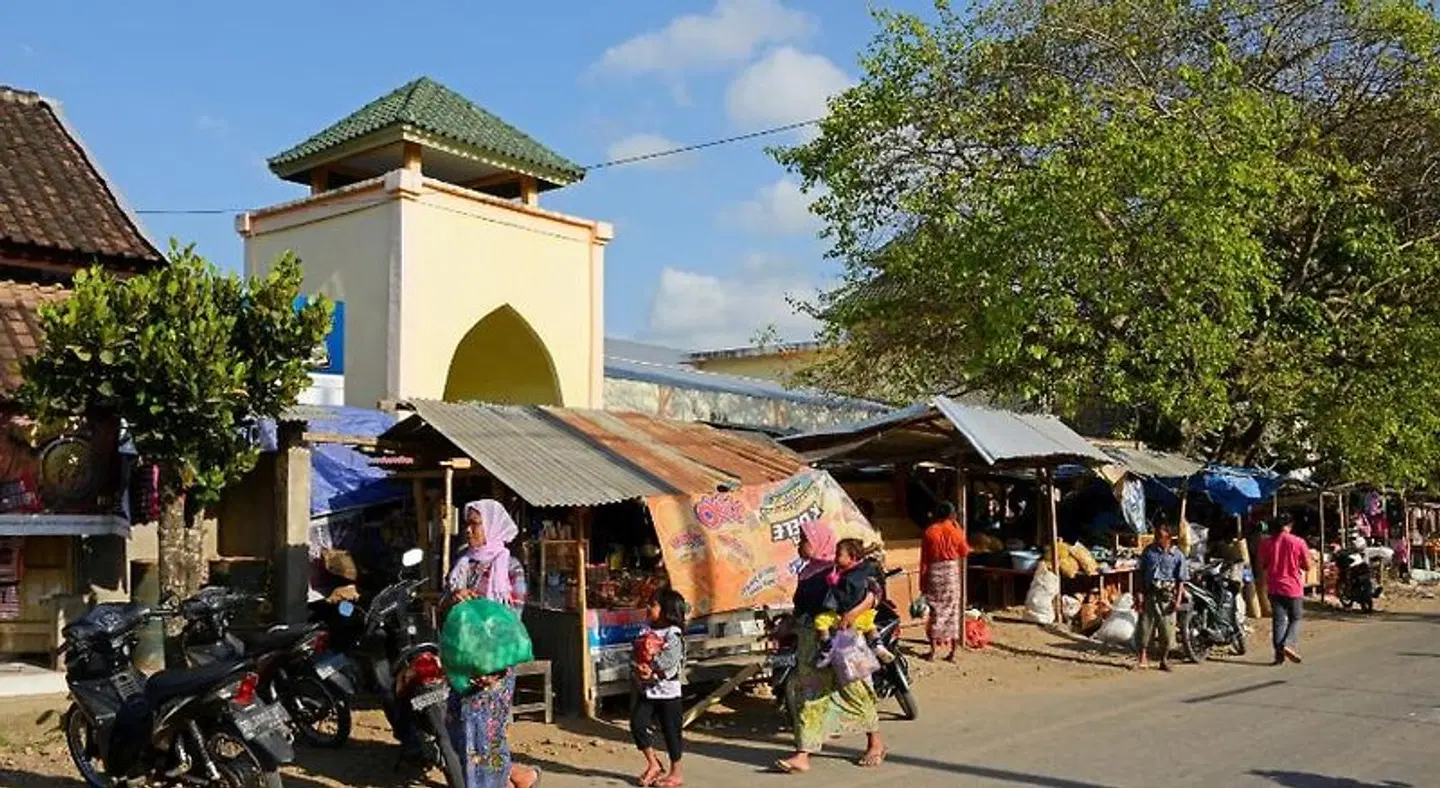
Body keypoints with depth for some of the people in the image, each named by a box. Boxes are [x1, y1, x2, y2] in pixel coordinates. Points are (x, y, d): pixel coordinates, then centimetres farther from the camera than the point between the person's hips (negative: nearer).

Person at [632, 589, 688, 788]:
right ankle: (653, 764, 14)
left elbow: (670, 661, -18)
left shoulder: (673, 634, -11)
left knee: (671, 731, 3)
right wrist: (639, 669, -15)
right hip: (647, 690, 6)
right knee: (637, 724, -3)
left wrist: (652, 672, -20)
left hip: (668, 691, -6)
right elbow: (638, 655, 4)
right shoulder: (646, 632, 8)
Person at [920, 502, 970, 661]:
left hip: (934, 572, 0)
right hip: (952, 571, 1)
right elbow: (965, 552, 11)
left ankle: (934, 650, 9)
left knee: (935, 609, 8)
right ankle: (953, 652, 8)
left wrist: (923, 581, 4)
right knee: (953, 610, 7)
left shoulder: (929, 532, -6)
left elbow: (924, 559, -4)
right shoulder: (955, 531, -5)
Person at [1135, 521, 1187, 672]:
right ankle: (1143, 658, 6)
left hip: (1167, 596, -1)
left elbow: (1181, 580, 0)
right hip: (1149, 594, 2)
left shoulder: (1177, 555, -2)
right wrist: (1140, 593, 2)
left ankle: (1164, 660, 18)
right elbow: (1141, 573, 9)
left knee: (1167, 630, 3)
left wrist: (1178, 599, -6)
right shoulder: (1149, 551, 4)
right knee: (1145, 626, -1)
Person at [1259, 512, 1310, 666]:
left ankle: (1279, 653, 3)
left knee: (1278, 620, 7)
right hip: (1293, 587, -2)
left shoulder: (1266, 542, -2)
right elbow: (1307, 566, -3)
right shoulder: (1298, 542, -9)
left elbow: (1262, 565, 5)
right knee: (1295, 619, 10)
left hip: (1274, 587, 2)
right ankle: (1288, 644, -13)